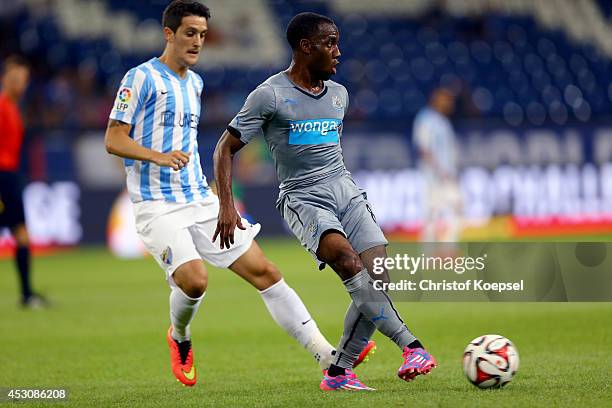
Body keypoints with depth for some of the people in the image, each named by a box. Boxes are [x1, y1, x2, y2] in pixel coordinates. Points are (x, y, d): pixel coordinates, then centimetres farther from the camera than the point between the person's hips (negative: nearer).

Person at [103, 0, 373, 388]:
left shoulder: (195, 82, 17)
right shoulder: (142, 77, -6)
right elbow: (113, 140, -11)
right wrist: (160, 157, -26)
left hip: (202, 202, 7)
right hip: (157, 206, -7)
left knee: (264, 271, -2)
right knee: (194, 279, -27)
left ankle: (328, 357, -4)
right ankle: (179, 338, 7)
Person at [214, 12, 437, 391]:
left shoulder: (339, 94, 14)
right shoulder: (270, 95, -4)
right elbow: (226, 148, -1)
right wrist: (227, 205, -11)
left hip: (346, 190, 6)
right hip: (303, 200, -6)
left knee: (378, 275, -12)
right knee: (349, 262, -30)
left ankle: (338, 372, -1)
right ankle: (412, 347, -34)